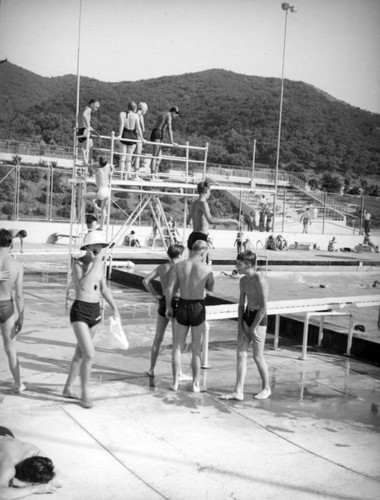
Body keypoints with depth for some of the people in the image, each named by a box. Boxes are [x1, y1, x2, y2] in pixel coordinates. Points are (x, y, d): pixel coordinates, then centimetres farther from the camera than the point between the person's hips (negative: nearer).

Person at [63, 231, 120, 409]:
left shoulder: (100, 263, 5)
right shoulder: (78, 263, -16)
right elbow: (82, 286, -33)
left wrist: (114, 308, 15)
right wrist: (96, 263, -32)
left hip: (95, 311, 7)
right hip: (80, 312, -7)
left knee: (80, 352, 17)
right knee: (89, 354, -14)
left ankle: (68, 388, 33)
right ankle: (85, 394, 2)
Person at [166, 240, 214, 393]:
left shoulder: (179, 266, -4)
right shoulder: (207, 268, -9)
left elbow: (170, 289, -5)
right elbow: (211, 288, 9)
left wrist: (168, 307, 8)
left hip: (182, 307, 2)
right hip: (198, 308, -1)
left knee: (177, 347, 15)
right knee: (196, 350, 10)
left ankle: (175, 382, 18)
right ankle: (196, 384, 16)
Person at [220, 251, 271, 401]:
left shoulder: (260, 280, -19)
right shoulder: (243, 281, 6)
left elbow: (263, 307, -19)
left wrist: (253, 328, -15)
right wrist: (240, 325, 2)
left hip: (259, 318, -8)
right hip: (246, 316, 8)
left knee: (257, 357, 2)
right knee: (241, 354, 3)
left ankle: (266, 388, 23)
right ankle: (238, 391, 6)